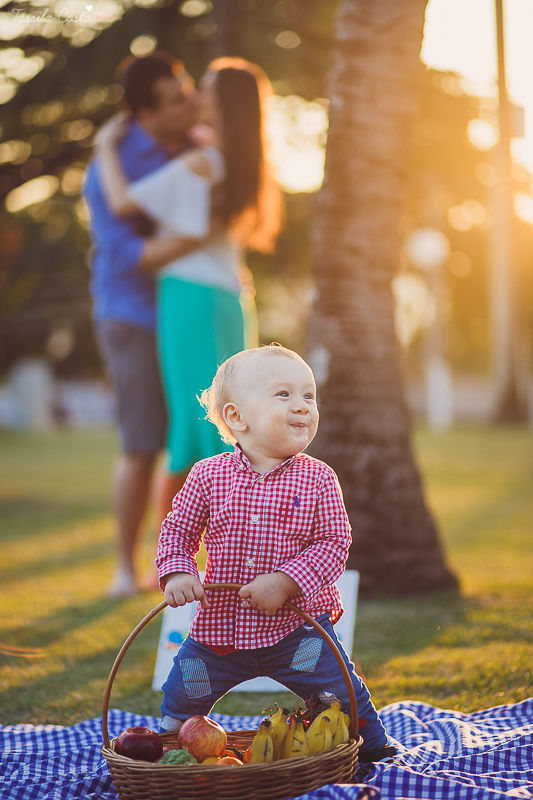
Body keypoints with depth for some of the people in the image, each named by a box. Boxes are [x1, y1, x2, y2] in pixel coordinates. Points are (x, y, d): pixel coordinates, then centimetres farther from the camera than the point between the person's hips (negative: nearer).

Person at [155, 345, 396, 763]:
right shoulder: (208, 475, -5)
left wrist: (285, 582, -23)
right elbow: (178, 530, 5)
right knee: (182, 694, 11)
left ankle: (374, 748, 23)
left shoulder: (317, 478, -8)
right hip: (221, 626, 2)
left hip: (296, 624, -1)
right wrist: (176, 573, -13)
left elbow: (333, 544, -11)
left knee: (339, 690, -5)